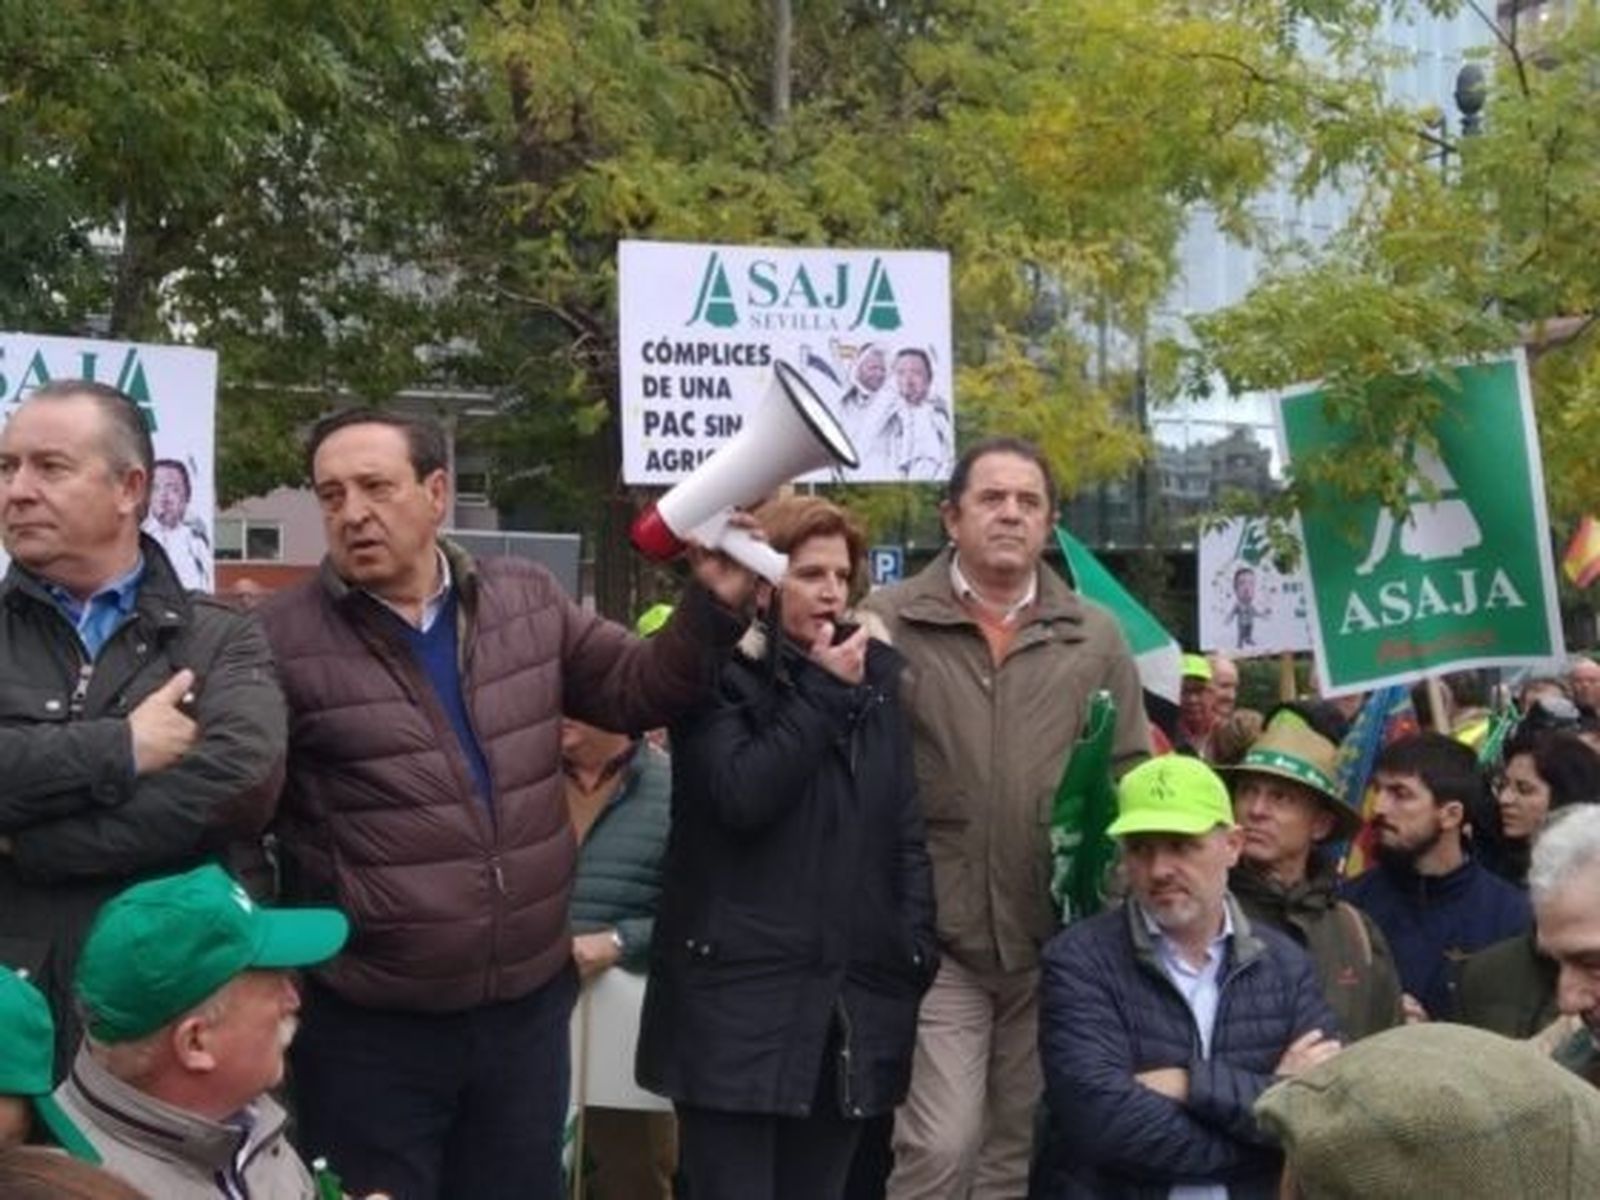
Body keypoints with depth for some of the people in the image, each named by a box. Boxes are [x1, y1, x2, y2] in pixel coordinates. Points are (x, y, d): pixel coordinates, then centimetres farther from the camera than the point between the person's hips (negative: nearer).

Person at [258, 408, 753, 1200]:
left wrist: (713, 602, -3)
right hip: (368, 1029, -4)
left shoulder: (529, 602, 5)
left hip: (529, 1007, 4)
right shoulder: (282, 642, -9)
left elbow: (638, 689, 12)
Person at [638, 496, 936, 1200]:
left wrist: (917, 951, 5)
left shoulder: (875, 676, 12)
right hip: (736, 994, -5)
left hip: (853, 1000, 5)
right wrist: (822, 693, -12)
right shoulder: (715, 676, -3)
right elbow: (741, 794, -19)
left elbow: (905, 828, 13)